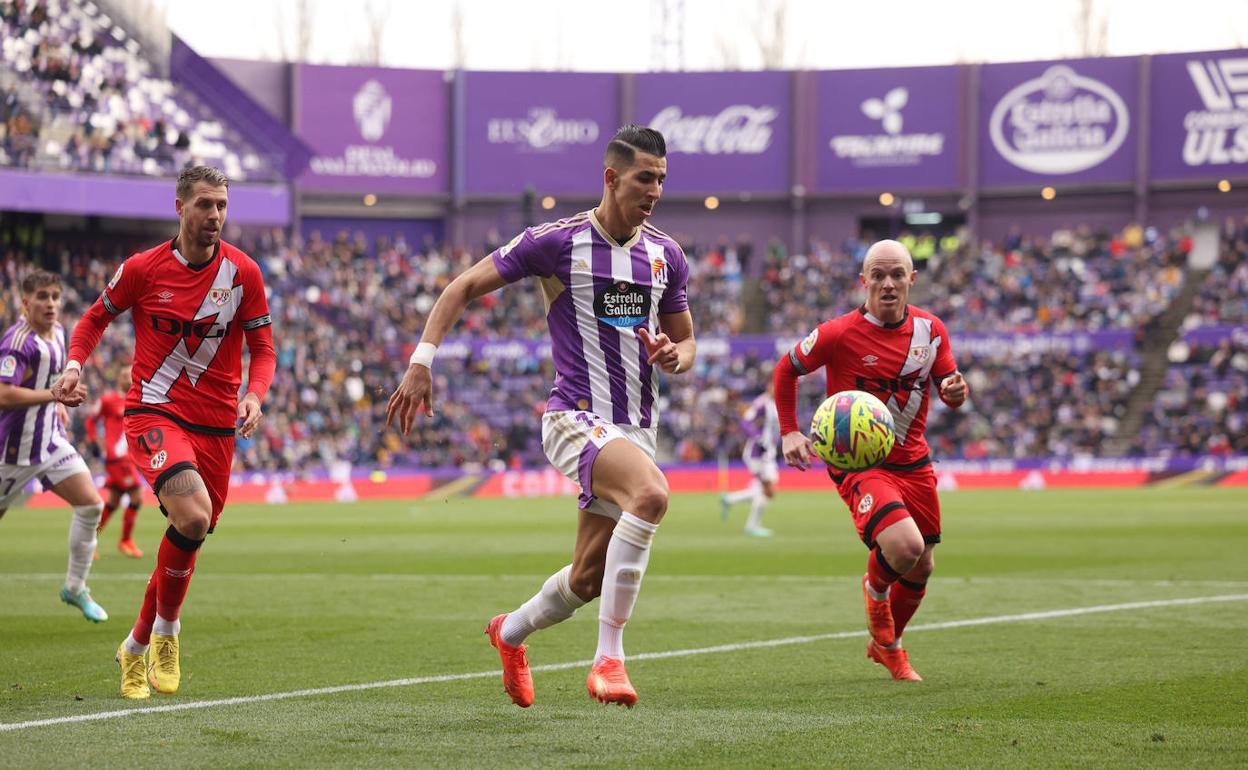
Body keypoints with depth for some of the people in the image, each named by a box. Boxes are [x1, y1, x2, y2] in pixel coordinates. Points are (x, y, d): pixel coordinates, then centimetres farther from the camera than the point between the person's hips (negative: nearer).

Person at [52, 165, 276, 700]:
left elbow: (262, 347, 8)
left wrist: (254, 395, -12)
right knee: (193, 516, -28)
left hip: (216, 425, 4)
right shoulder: (143, 269, -3)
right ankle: (166, 626, -6)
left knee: (188, 541, 7)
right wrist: (74, 363, -6)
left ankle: (137, 646, 30)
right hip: (154, 411, -4)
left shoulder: (242, 273, 1)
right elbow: (97, 317, 12)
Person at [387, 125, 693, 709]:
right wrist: (421, 362, -9)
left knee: (588, 579, 9)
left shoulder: (666, 255, 8)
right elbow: (464, 287, -1)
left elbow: (685, 341, 19)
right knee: (651, 493, -35)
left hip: (636, 428, 6)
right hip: (576, 418, -6)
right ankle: (608, 657, -30)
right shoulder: (558, 242, -8)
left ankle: (511, 632, 43)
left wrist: (675, 355, -5)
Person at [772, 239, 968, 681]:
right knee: (904, 546, -27)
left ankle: (885, 645, 41)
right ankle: (875, 590, 10)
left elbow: (949, 389, 9)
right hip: (857, 462, -5)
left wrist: (955, 391, -16)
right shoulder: (840, 334, -14)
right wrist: (789, 432, -5)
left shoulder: (930, 329, -1)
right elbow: (786, 370, 1)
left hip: (913, 462, 5)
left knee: (921, 568, 12)